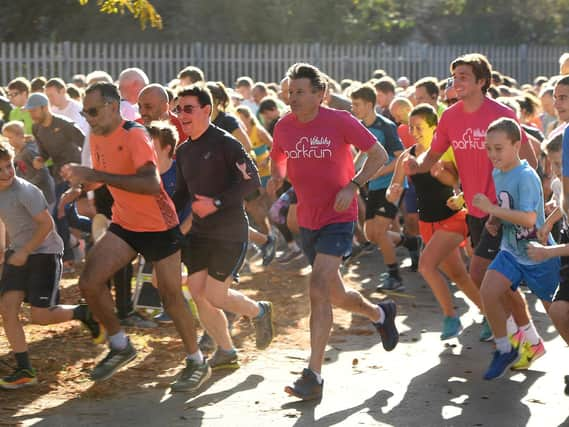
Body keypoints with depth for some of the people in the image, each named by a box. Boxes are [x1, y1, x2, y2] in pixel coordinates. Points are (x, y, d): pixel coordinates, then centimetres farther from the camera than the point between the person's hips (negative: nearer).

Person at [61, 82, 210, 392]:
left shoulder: (134, 136, -22)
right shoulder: (97, 138, 3)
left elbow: (151, 183, -36)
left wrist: (97, 175, -37)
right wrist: (82, 181, -4)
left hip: (159, 226, -7)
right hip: (124, 225, 7)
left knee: (170, 296, 1)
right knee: (89, 282, -8)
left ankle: (197, 363, 20)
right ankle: (120, 346, 11)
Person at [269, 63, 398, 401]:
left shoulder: (340, 121, -13)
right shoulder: (284, 127, 1)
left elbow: (379, 155, -7)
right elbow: (278, 161, 19)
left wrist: (353, 186, -19)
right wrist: (276, 179, -4)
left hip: (338, 218, -6)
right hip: (307, 219, 6)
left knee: (318, 290, -19)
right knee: (335, 296, 16)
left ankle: (314, 377, -18)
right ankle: (380, 314, 49)